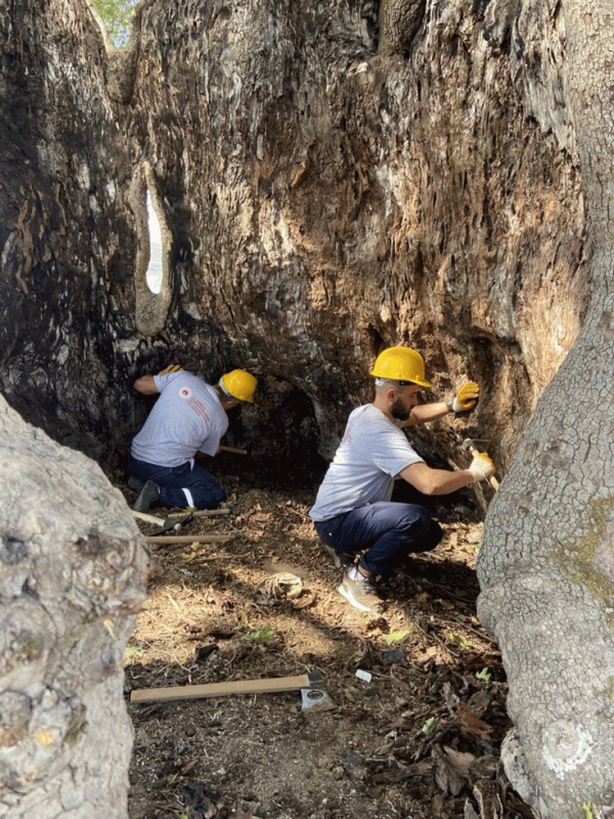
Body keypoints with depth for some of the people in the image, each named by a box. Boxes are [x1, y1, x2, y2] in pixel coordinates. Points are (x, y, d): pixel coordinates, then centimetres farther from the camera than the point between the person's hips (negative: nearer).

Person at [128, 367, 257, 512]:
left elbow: (140, 384, 5)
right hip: (165, 471, -6)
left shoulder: (182, 377, -3)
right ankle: (159, 493, -12)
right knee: (217, 496, 2)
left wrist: (162, 376, 26)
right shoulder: (220, 421, -8)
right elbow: (204, 454, 8)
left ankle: (140, 480, 11)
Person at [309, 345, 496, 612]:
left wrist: (452, 406, 10)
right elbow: (431, 483, -37)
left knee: (431, 534, 9)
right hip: (336, 522, -10)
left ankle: (347, 548, 15)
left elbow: (412, 416, 25)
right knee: (416, 518, -32)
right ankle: (359, 577, -11)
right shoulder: (381, 433, -26)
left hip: (352, 514, 10)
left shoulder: (366, 413, 4)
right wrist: (476, 472, -20)